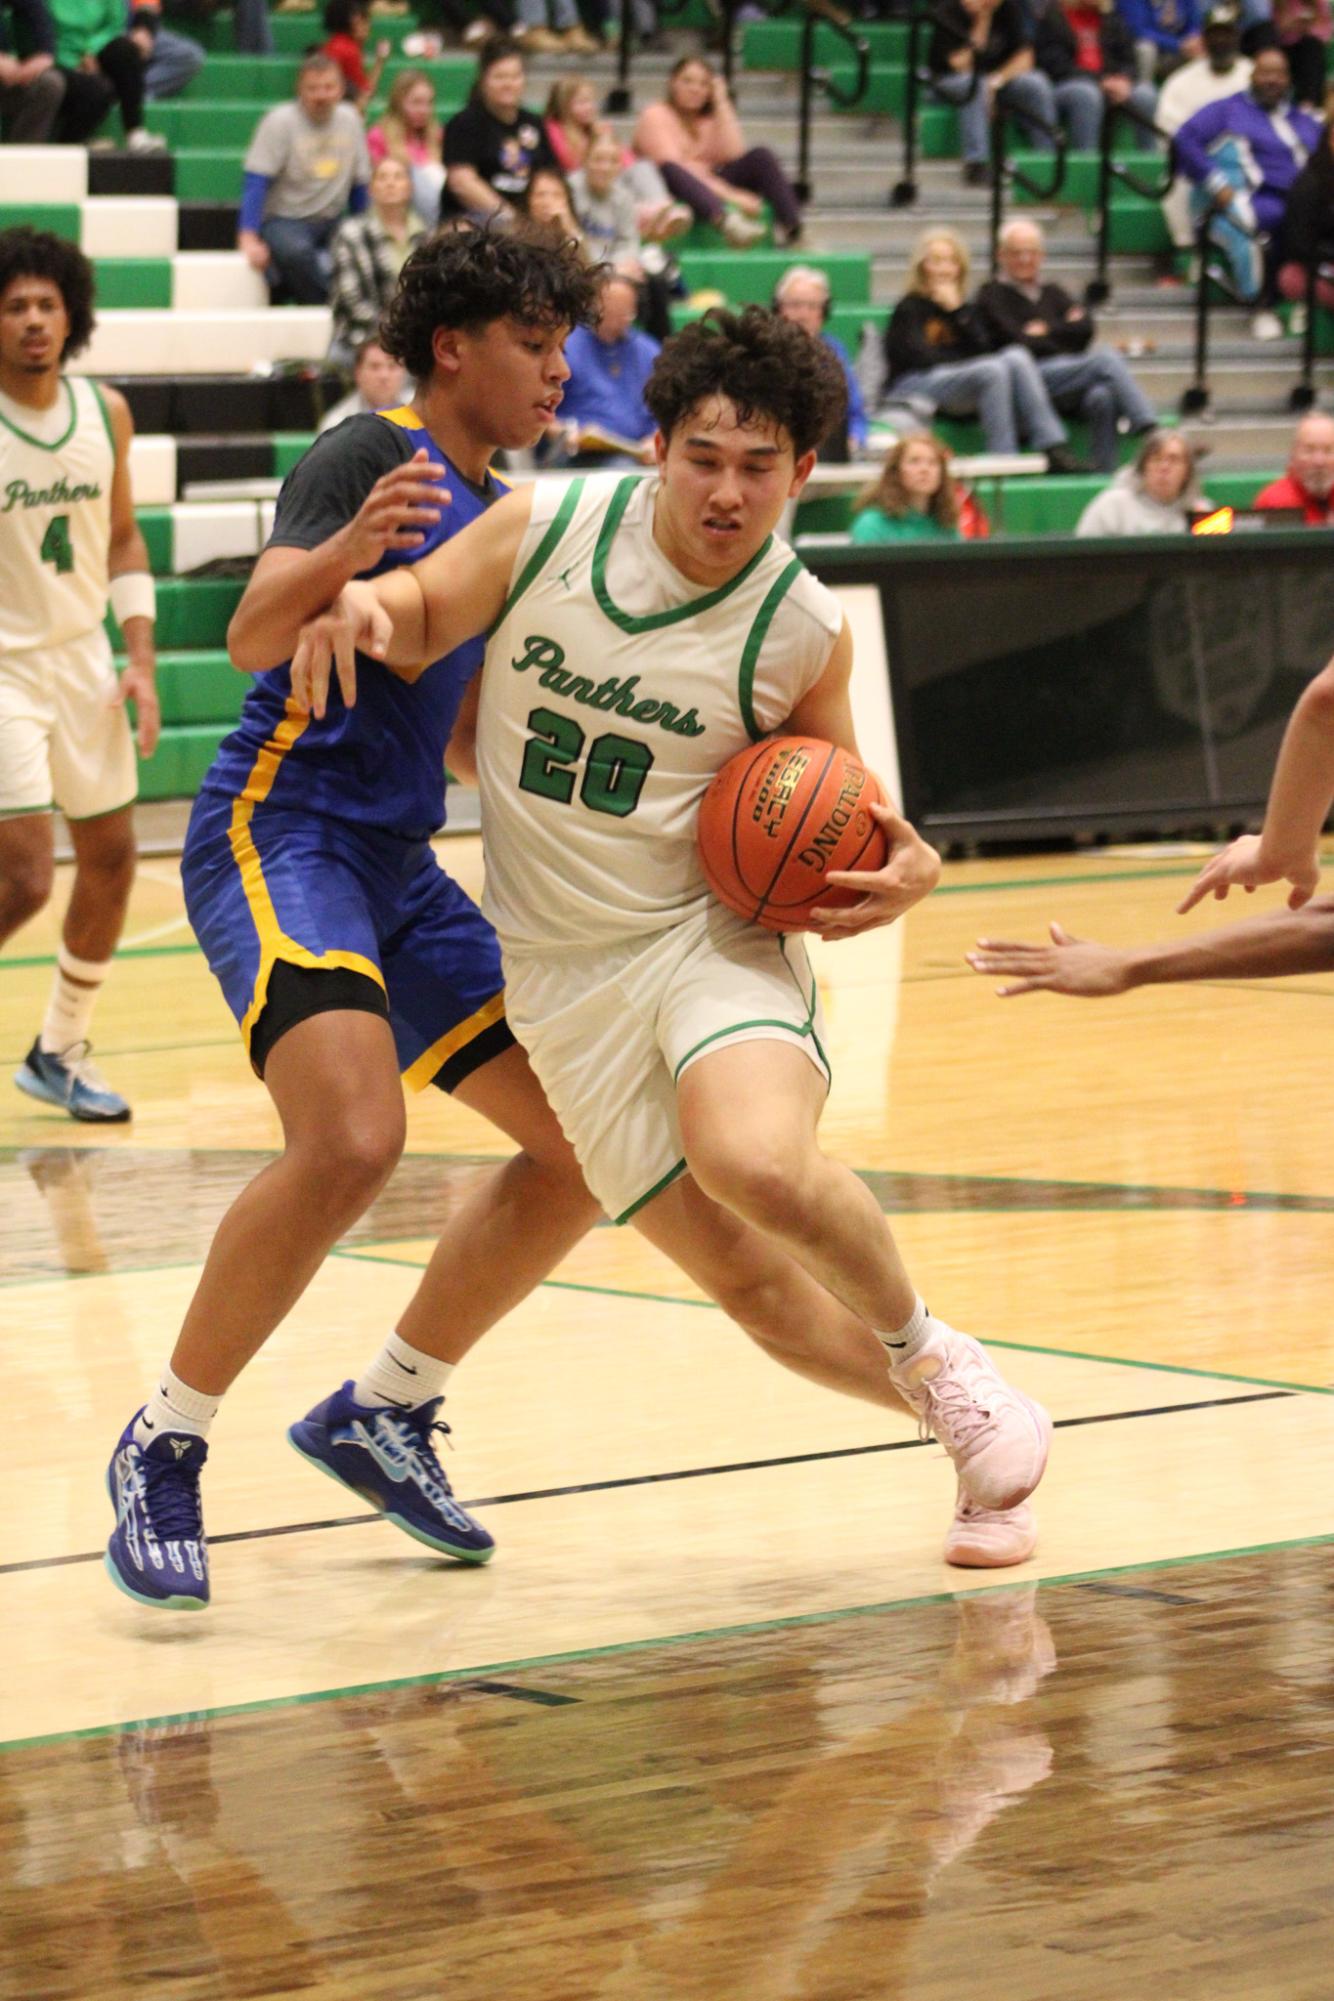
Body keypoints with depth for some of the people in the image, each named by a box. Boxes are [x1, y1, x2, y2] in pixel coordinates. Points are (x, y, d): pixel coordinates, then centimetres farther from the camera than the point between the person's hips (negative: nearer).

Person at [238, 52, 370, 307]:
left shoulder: (349, 120, 6)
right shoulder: (280, 121, -8)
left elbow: (359, 185, 15)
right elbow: (256, 182, -12)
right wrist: (249, 239, -21)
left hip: (333, 221, 4)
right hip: (284, 219, -4)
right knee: (296, 251, -39)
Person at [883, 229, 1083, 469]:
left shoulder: (964, 307, 22)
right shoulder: (910, 308, 5)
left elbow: (982, 348, 5)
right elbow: (919, 357, -7)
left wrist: (958, 311, -3)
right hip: (914, 384, -5)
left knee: (1017, 357, -21)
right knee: (993, 371, -32)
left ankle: (1053, 449, -31)